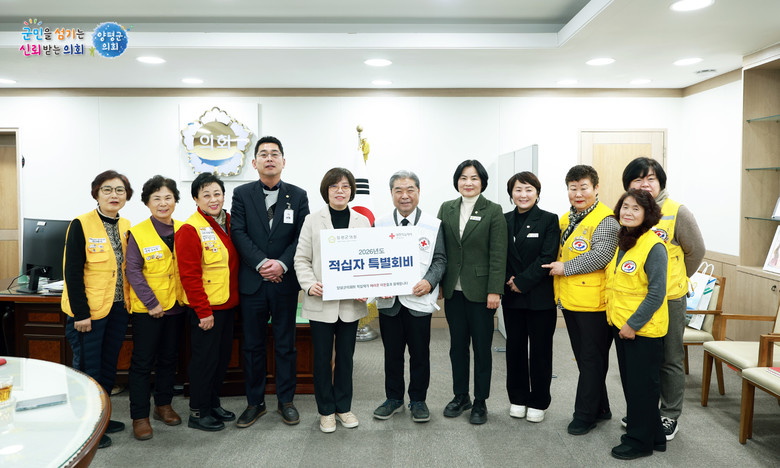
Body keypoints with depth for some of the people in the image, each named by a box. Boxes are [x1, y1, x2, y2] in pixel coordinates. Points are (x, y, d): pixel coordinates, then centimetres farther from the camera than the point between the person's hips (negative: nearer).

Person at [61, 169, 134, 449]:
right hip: (89, 312, -6)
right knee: (88, 370, 3)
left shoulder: (126, 227, 8)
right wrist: (81, 314, -17)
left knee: (108, 367, 15)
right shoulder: (81, 225, -11)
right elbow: (72, 272, -14)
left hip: (118, 310, 6)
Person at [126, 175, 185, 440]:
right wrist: (152, 302, -16)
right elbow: (132, 271, -11)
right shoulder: (138, 233, -9)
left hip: (175, 306, 5)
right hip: (146, 309, -5)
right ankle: (139, 416, 13)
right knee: (143, 362, 3)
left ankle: (163, 405, 31)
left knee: (169, 359, 15)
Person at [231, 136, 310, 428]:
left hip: (285, 281, 0)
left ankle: (285, 400, 22)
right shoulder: (242, 194, 4)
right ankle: (255, 402, 23)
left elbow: (302, 236, -1)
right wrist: (261, 263, -16)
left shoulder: (298, 195, 5)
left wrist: (282, 264, -15)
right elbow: (238, 233, -5)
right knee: (253, 345, 9)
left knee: (286, 344, 9)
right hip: (252, 281, 0)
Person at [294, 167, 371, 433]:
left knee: (346, 356, 13)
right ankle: (326, 410, 24)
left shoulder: (362, 222, 6)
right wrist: (309, 284, -16)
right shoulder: (313, 221, 1)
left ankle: (343, 407, 29)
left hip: (351, 303, 2)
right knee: (322, 358, 8)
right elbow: (301, 259, 0)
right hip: (321, 301, -2)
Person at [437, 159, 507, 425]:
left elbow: (498, 254, -8)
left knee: (482, 347, 7)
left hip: (480, 291, -4)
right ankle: (460, 396, 29)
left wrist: (494, 291, -13)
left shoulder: (493, 212, -4)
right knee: (457, 345, 14)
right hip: (453, 290, 4)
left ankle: (480, 402, 21)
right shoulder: (446, 209, 7)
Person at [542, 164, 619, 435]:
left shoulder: (605, 220, -13)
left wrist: (565, 268, -17)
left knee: (592, 359, 4)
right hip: (569, 300, 9)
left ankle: (585, 415, 15)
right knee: (584, 357, 17)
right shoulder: (566, 219, 14)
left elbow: (601, 256, -24)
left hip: (593, 302, -9)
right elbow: (560, 253, 22)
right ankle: (600, 408, 32)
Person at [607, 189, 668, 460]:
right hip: (620, 326, 9)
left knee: (641, 386, 4)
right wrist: (616, 319, 12)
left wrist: (633, 324, -18)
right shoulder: (621, 242, 8)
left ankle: (641, 441, 20)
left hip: (644, 329, -8)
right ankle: (654, 436, 33)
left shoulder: (653, 247, -16)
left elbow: (656, 294, -19)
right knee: (630, 383, 17)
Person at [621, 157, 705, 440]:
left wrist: (676, 279, 8)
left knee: (670, 360, 8)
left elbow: (696, 252, 2)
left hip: (669, 299, -4)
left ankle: (670, 416, 22)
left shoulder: (677, 213, -8)